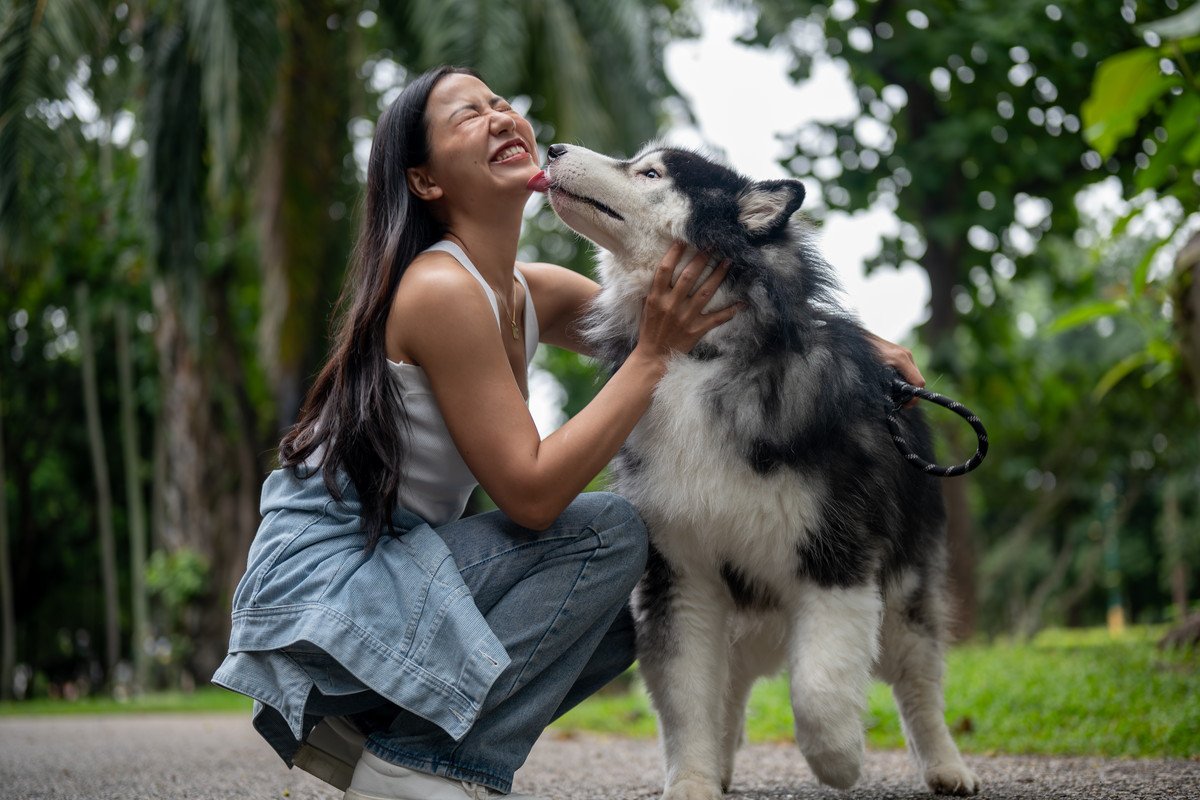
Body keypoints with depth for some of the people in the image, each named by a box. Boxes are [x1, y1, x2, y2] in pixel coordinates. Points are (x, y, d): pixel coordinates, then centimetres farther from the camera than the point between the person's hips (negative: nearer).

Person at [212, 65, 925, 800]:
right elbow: (530, 495, -23)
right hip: (322, 574, -9)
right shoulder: (441, 289, -19)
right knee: (608, 532, -16)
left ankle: (369, 725, 8)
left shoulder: (537, 293, 6)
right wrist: (656, 354, -21)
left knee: (611, 633, 13)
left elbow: (683, 334, 17)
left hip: (392, 561, 9)